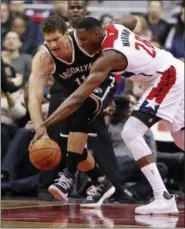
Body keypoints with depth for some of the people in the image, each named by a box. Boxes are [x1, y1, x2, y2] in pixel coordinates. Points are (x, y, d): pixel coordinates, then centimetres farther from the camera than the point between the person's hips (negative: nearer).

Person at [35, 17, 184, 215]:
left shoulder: (108, 57, -23)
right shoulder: (113, 29, 1)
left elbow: (78, 98, -29)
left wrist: (44, 125, -32)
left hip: (167, 79, -10)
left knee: (131, 133, -16)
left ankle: (163, 198, -21)